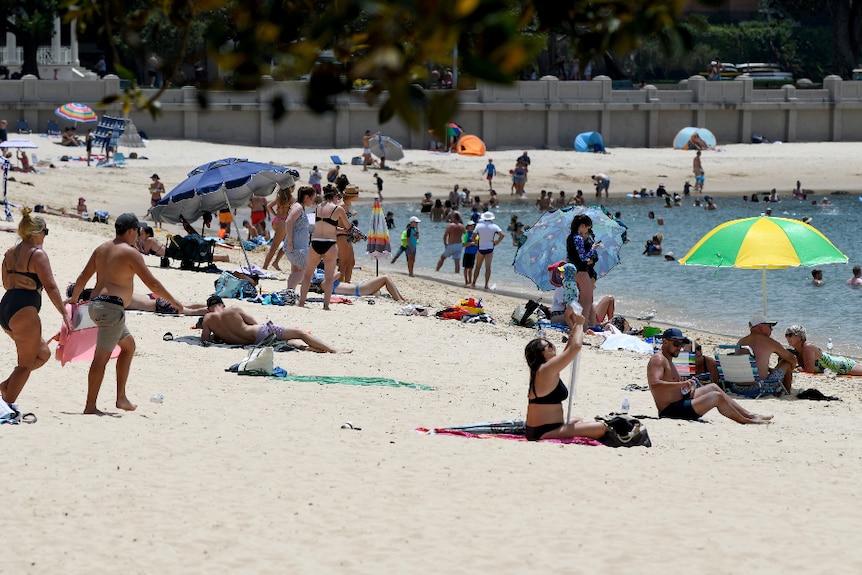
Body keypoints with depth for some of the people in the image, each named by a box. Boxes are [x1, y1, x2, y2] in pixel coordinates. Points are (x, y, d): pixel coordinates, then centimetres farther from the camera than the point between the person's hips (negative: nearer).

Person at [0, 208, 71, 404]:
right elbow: (50, 287, -12)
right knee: (26, 363, 0)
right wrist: (64, 313, -10)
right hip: (24, 310, -8)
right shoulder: (37, 254, -9)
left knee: (43, 353, 19)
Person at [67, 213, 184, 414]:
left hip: (96, 304, 9)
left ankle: (121, 397, 19)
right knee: (102, 357, -9)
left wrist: (73, 298, 38)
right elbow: (152, 284, -8)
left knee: (128, 344, 22)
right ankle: (90, 405, -12)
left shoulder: (102, 249, 15)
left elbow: (83, 277, 23)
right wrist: (173, 301, 3)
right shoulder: (130, 253, -8)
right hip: (112, 307, -9)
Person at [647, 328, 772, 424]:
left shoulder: (668, 360, 18)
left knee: (713, 387, 19)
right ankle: (745, 420, 4)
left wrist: (688, 386, 3)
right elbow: (654, 384, -31)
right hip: (671, 411, -11)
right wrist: (682, 384, -37)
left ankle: (747, 414, 22)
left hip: (680, 401, 11)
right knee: (717, 397, -14)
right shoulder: (658, 359, -15)